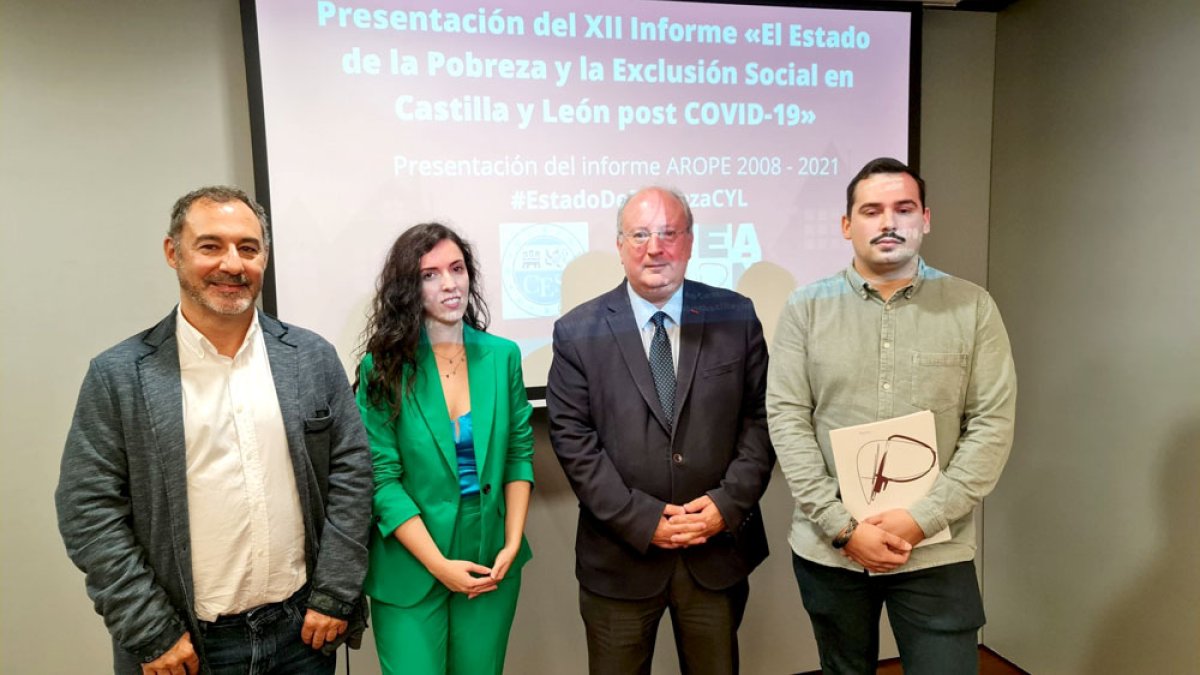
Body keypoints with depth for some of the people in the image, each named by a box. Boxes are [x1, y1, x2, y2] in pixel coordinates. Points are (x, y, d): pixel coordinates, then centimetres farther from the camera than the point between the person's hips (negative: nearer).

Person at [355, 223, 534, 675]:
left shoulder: (503, 355, 0)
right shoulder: (383, 367, -8)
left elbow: (520, 454, 3)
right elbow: (382, 480, -10)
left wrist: (512, 544, -7)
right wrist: (440, 565, -15)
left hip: (492, 563, 3)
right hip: (411, 569, -2)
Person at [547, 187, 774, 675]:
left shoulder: (735, 317, 0)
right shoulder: (578, 332, -4)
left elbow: (760, 416, 1)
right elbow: (573, 439, -8)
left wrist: (729, 502, -11)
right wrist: (641, 520, -14)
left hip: (719, 548, 2)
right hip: (620, 555, -1)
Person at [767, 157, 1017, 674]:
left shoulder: (973, 307, 1)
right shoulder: (806, 308, -1)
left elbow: (993, 425, -3)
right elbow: (787, 420, -5)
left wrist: (923, 519, -13)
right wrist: (842, 526, -12)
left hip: (937, 551, 0)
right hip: (829, 549, 1)